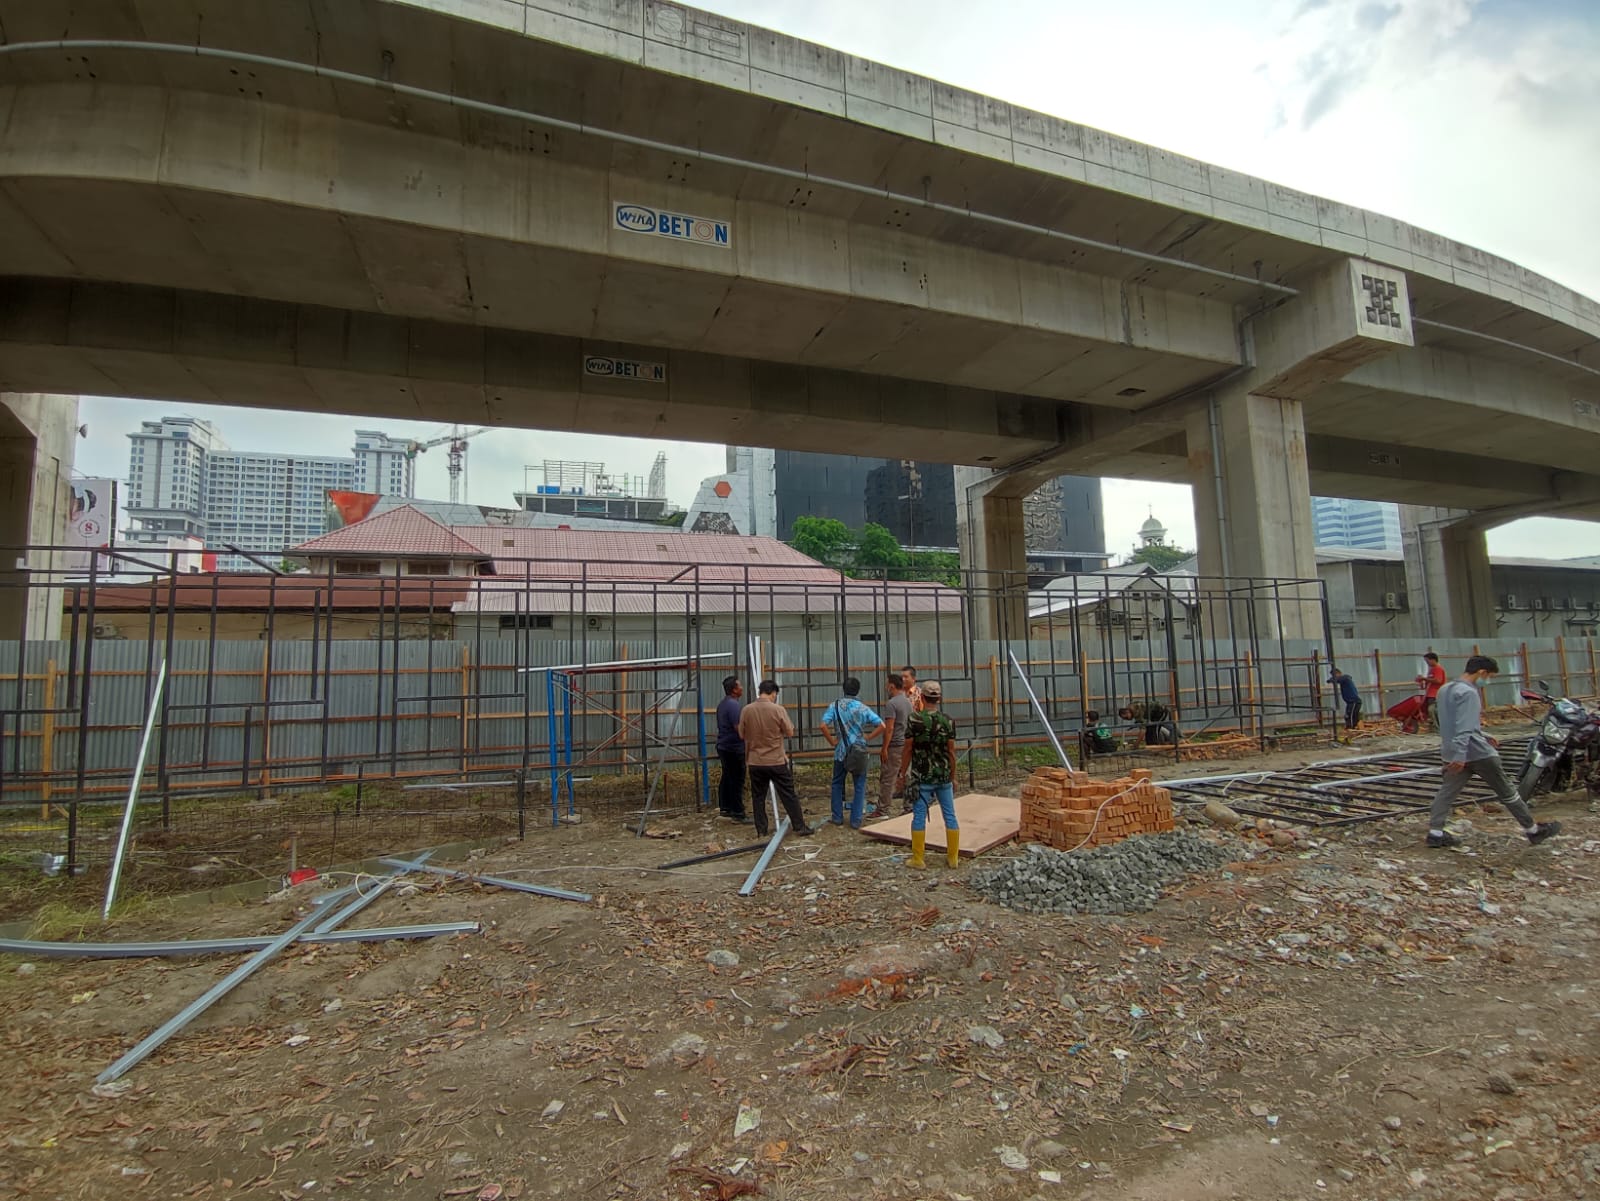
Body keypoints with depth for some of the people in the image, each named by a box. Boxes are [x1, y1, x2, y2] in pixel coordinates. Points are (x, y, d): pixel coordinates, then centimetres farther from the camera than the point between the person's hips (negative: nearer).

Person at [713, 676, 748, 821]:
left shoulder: (722, 704, 14)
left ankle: (725, 808, 20)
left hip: (723, 746, 10)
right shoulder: (734, 705, -18)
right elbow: (739, 728, -24)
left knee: (727, 778, 14)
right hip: (734, 748, -10)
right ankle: (738, 813, -2)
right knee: (737, 780, -5)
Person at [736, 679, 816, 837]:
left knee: (758, 797, 12)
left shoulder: (747, 710, -4)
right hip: (777, 761, -3)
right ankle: (800, 827, 14)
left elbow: (742, 735, 5)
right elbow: (790, 733, -7)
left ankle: (761, 830, 16)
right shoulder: (777, 709, -13)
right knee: (789, 796, 7)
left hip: (755, 762, 3)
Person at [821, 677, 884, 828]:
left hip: (841, 751, 1)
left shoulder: (835, 706, -6)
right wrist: (868, 737, -1)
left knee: (837, 784, 18)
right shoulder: (862, 708, -6)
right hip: (859, 752, -1)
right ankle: (856, 820, 8)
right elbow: (881, 726, -11)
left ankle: (837, 817, 21)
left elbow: (823, 725, -17)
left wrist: (832, 741, -4)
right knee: (859, 787, 8)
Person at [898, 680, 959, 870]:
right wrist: (953, 776, 12)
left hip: (921, 777, -3)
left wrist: (902, 773, 3)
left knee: (919, 817, 4)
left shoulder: (915, 720, -11)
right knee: (950, 816, 11)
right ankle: (953, 857, 18)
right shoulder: (948, 721, -3)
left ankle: (918, 859, 8)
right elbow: (951, 752, 1)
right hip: (944, 777, 3)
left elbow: (907, 750, -7)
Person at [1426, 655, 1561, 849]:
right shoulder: (1468, 693, -17)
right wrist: (1460, 756, -28)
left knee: (1447, 791, 5)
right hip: (1476, 752, -8)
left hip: (1451, 752, 8)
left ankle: (1435, 832, -1)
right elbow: (1464, 727, -25)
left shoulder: (1445, 689, 12)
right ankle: (1533, 830, 22)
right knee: (1507, 791, 8)